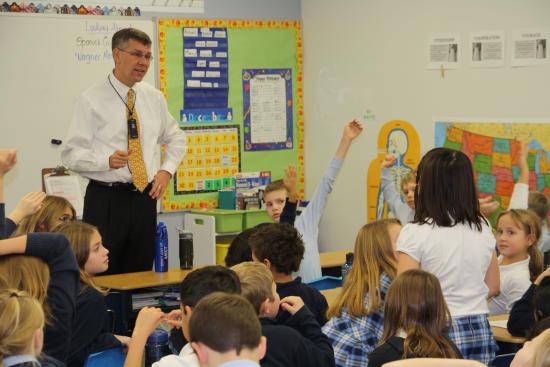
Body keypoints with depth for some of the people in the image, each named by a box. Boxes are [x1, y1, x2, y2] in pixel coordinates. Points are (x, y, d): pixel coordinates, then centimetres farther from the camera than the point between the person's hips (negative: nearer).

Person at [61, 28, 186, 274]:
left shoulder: (154, 98, 10)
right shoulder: (91, 100, -6)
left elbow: (175, 137, 24)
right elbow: (71, 154, -9)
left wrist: (167, 170, 7)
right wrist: (108, 160, -26)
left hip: (144, 198, 5)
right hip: (106, 200, -5)